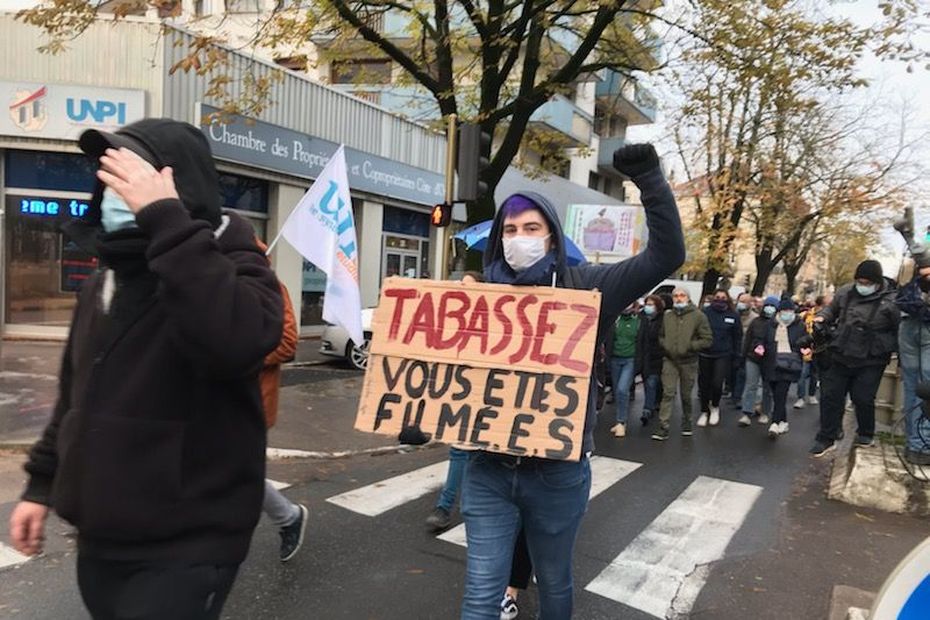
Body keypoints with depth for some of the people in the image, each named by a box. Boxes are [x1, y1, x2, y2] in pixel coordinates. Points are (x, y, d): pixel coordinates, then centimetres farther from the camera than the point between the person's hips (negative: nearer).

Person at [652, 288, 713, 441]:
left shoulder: (698, 316, -4)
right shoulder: (667, 316, 8)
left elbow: (707, 339, -6)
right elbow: (661, 336, 21)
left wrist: (690, 346, -15)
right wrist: (664, 345, 1)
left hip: (688, 362, -2)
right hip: (670, 360, 2)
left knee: (686, 395, 11)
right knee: (668, 393, -7)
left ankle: (687, 423, 31)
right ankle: (663, 427, -8)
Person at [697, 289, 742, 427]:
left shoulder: (733, 316, 1)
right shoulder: (705, 312, -3)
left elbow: (737, 337, 8)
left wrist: (736, 354, 5)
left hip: (723, 355, -1)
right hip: (705, 355, 1)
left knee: (717, 383, -11)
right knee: (704, 384, 8)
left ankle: (715, 406, 18)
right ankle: (704, 412, 26)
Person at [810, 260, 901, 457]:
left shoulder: (890, 301, -11)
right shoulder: (845, 292, 2)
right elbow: (832, 309, 19)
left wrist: (888, 349, -13)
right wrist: (822, 317, -1)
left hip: (870, 363, -4)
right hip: (841, 357, 4)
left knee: (863, 399, 3)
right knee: (830, 396, 5)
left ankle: (865, 434, 31)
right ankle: (827, 438, 16)